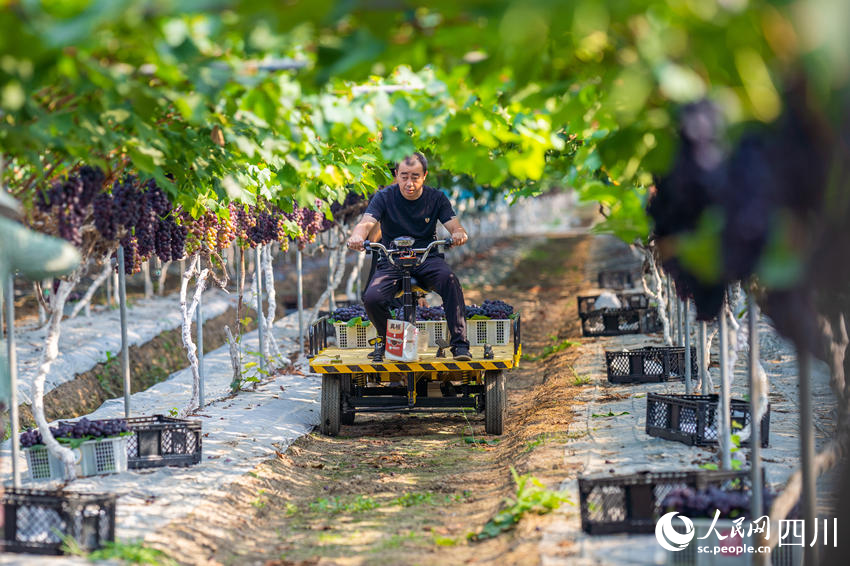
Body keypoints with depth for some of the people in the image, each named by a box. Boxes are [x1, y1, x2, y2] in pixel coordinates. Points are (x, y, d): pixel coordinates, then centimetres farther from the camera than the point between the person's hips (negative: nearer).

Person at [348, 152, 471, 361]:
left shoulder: (436, 198, 1)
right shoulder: (385, 197, -3)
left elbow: (454, 225, -9)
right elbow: (367, 222, -18)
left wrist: (459, 234, -37)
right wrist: (357, 235, -43)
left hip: (427, 258, 0)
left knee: (449, 279, -34)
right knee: (372, 299, -27)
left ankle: (460, 344, -29)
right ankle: (388, 343, 4)